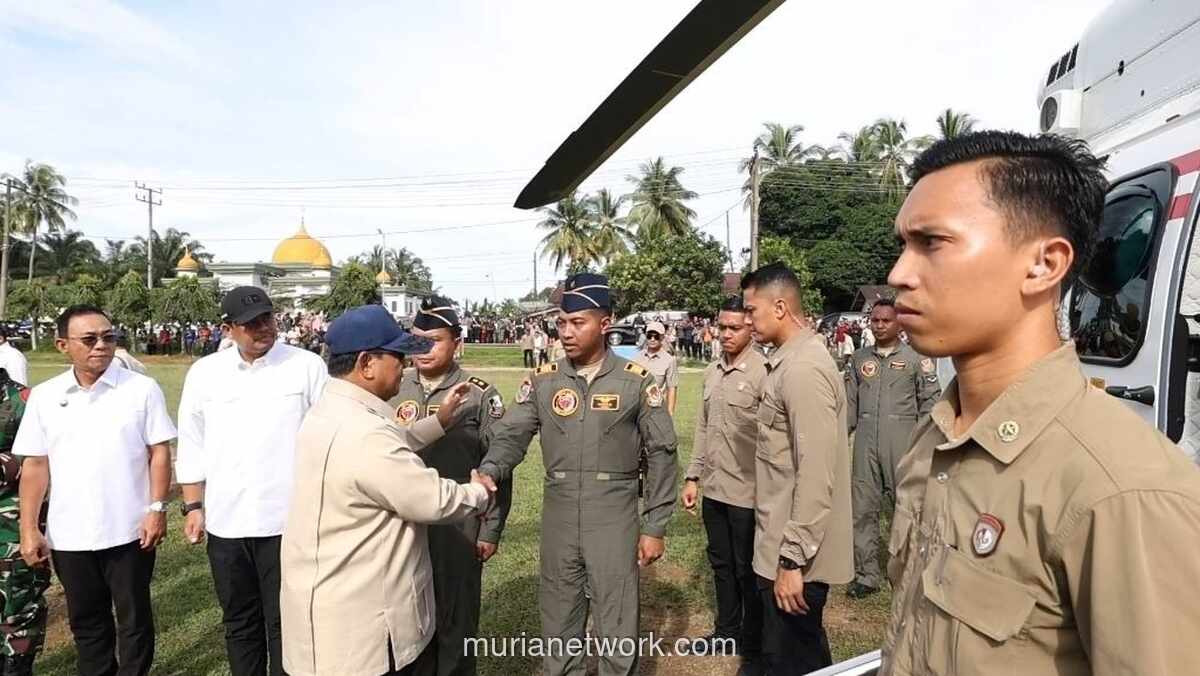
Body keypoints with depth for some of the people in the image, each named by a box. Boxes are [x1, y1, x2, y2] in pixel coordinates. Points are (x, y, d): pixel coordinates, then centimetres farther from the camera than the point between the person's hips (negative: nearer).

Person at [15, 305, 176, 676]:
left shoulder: (142, 388, -5)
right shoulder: (44, 396, 2)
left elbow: (159, 452, -4)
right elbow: (35, 465, 5)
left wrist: (157, 509, -10)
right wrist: (29, 529, 2)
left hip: (129, 531, -2)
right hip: (69, 535, 3)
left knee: (134, 619, 11)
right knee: (85, 621, 18)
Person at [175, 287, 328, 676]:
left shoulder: (307, 366, -6)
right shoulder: (203, 373, 3)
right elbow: (192, 446, 10)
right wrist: (193, 507, 7)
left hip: (288, 520, -3)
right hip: (225, 523, 3)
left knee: (285, 624, 8)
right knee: (240, 623, 19)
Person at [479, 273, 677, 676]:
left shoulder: (636, 381, -5)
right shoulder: (542, 381, 2)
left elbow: (660, 454, -2)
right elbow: (510, 435, -4)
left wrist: (655, 527, -3)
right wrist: (486, 475, -26)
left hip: (615, 522, -2)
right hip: (558, 521, 3)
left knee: (618, 631, 9)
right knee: (558, 625, 17)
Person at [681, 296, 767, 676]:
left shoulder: (763, 373, -14)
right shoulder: (711, 372, 8)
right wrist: (693, 477, 12)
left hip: (747, 492, -7)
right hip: (713, 488, 7)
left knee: (748, 570, 8)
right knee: (721, 563, 20)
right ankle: (727, 630, 39)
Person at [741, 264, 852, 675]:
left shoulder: (804, 369, -22)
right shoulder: (788, 360, 9)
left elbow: (816, 475, -25)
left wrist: (793, 559, -21)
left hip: (794, 552, -9)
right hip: (783, 542, 9)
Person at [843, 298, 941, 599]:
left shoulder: (916, 359, 2)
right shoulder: (859, 358, 12)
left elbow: (930, 403, 1)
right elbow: (849, 402, 13)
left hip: (902, 443, -3)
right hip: (865, 443, 3)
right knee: (862, 509, 5)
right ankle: (866, 575, 17)